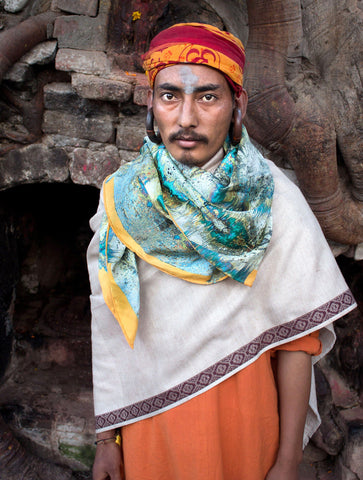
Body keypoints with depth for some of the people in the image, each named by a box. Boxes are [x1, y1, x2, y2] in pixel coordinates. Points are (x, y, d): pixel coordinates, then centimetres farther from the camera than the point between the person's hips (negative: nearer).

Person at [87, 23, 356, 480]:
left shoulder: (272, 199, -13)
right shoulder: (122, 196, -6)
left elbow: (297, 336, -12)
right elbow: (109, 326, -2)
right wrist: (108, 434, 1)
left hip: (238, 406, -2)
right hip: (146, 405, 2)